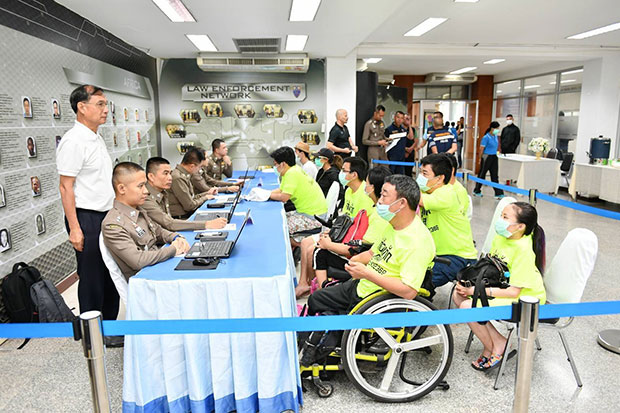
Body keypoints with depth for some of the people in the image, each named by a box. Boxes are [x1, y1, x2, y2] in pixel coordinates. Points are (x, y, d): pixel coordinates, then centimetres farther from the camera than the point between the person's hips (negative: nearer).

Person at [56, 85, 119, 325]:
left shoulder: (96, 139, 13)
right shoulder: (73, 141, -15)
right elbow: (66, 188, -17)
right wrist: (74, 228, -20)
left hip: (105, 216, 9)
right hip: (87, 218, -9)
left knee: (111, 277, 16)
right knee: (92, 279, 3)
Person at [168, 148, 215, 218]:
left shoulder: (184, 175, 8)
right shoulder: (178, 178, -22)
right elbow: (190, 205, -19)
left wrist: (207, 193, 15)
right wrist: (205, 197, -5)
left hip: (188, 214, 9)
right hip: (181, 218, -9)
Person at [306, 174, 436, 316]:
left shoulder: (419, 241, -25)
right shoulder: (393, 225, 5)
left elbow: (409, 292, -31)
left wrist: (366, 273, -27)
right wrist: (354, 260, -4)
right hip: (360, 285, 9)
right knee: (315, 299, 19)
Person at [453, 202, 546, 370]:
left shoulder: (524, 250, -26)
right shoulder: (500, 237, -2)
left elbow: (513, 292, -25)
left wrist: (475, 290, -23)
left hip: (524, 298, -9)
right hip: (500, 288, 9)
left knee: (467, 307, -23)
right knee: (458, 294, -2)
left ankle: (496, 348, 3)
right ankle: (496, 340, 4)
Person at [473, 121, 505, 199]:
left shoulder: (495, 136, 9)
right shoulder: (486, 137, -13)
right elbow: (482, 148, -11)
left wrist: (496, 153, 15)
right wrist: (481, 159, -9)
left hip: (494, 157, 7)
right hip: (487, 157, -7)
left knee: (495, 175, 4)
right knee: (482, 174, 5)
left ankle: (498, 193, 3)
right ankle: (477, 191, 20)